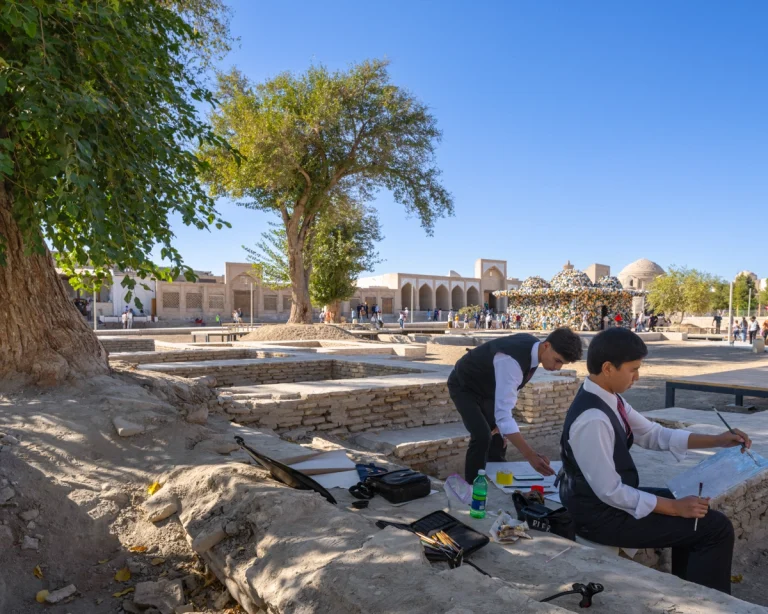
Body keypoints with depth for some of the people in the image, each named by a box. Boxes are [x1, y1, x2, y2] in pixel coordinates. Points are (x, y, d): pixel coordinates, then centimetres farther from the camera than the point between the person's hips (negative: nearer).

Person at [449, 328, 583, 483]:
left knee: (498, 437, 7)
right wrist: (530, 455, -50)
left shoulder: (533, 347, -14)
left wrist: (501, 424, -2)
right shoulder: (512, 360, -41)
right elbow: (503, 413, -46)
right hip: (464, 386, -8)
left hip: (487, 388, 8)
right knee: (483, 436, -23)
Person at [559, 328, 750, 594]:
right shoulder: (592, 420, -31)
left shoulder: (610, 399, -1)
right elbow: (610, 492, -26)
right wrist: (675, 508, -17)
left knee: (694, 507, 25)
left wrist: (717, 440, 3)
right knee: (716, 528, -5)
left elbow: (654, 434, 10)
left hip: (613, 497, 10)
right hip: (602, 515, -9)